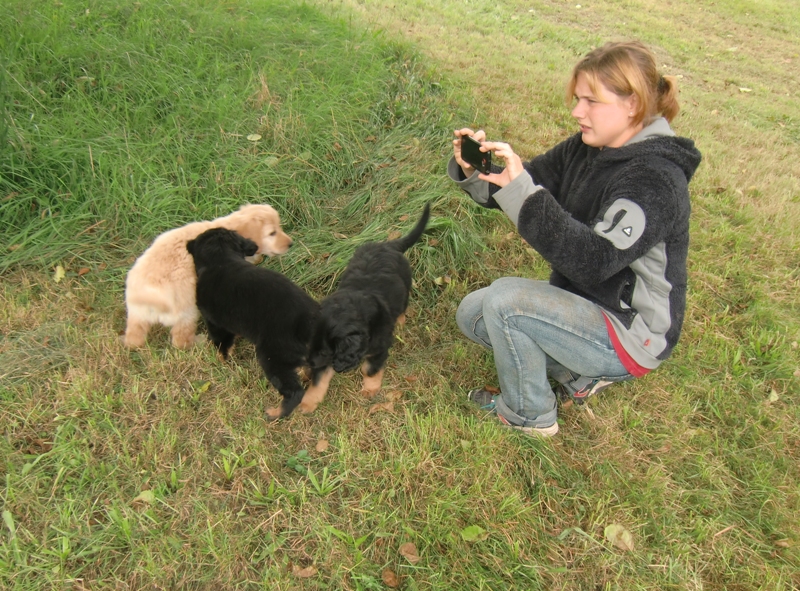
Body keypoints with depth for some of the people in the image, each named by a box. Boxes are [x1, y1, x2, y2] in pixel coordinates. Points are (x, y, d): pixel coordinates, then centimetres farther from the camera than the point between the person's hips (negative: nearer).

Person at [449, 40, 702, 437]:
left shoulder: (655, 179, -26)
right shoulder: (586, 149, -1)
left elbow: (595, 260, -39)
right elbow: (516, 187, 1)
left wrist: (522, 191, -43)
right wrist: (474, 170, -20)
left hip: (630, 336, -9)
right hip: (581, 300, 9)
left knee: (505, 299, -26)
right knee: (472, 313, 6)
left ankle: (529, 415, -1)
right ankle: (580, 375, 14)